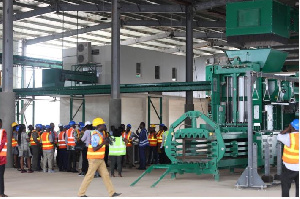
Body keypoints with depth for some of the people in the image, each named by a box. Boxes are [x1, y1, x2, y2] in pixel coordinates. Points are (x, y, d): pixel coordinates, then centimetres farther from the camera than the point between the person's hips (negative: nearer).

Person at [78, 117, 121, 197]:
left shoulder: (100, 134, 13)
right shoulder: (95, 135, -19)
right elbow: (94, 149, -24)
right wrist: (103, 143, -20)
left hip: (100, 159, 10)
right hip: (94, 159, -10)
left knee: (105, 175, 7)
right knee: (89, 176, -2)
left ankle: (112, 192, 8)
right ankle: (81, 193, 8)